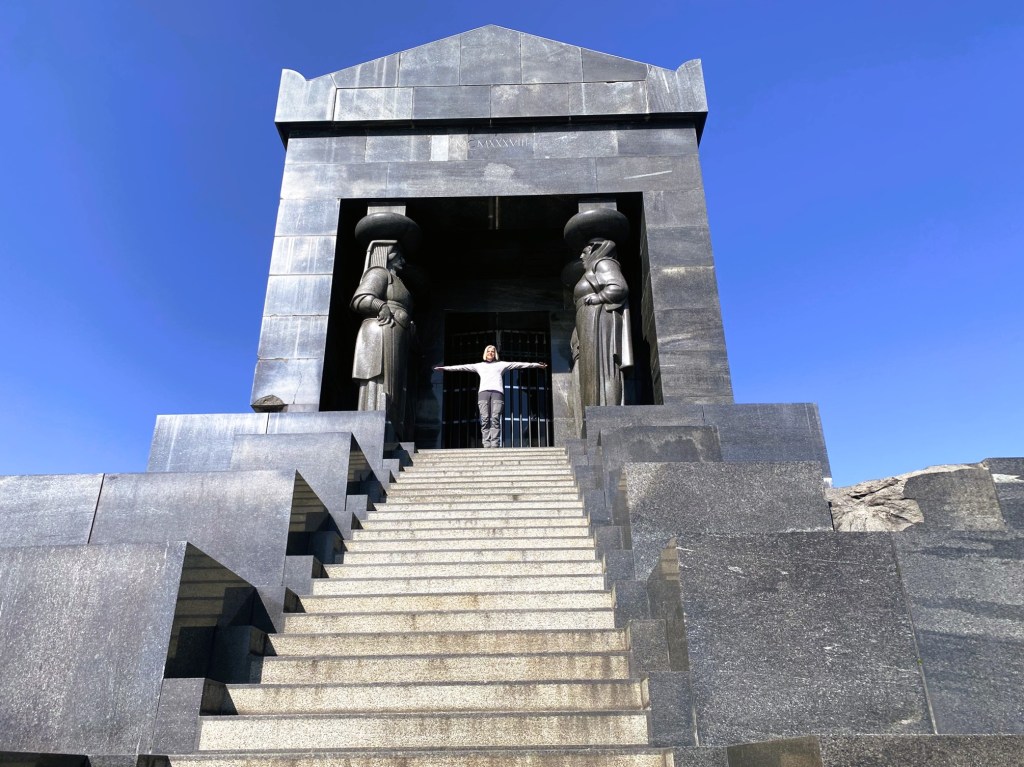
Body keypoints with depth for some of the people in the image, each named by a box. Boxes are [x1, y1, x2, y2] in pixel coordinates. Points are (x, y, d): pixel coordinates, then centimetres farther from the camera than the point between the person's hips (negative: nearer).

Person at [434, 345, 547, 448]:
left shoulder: (501, 364, 23)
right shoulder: (479, 365, 26)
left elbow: (518, 364, 18)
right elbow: (462, 367, 24)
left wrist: (536, 364, 12)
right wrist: (445, 368, 19)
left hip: (497, 392, -1)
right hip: (483, 392, 1)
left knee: (495, 419, -14)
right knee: (485, 420, -11)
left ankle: (495, 445, -22)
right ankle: (486, 445, -16)